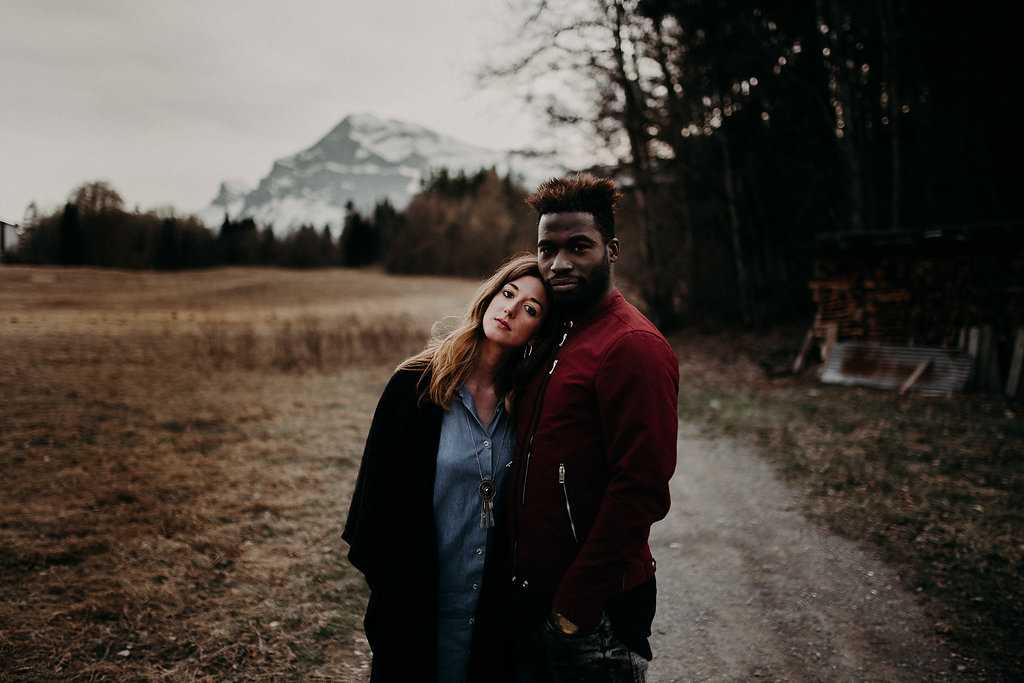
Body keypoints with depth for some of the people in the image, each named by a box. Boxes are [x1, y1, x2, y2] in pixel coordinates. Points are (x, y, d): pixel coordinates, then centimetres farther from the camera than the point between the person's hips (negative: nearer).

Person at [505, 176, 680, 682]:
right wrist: (525, 587, 12)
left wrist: (574, 606, -19)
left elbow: (641, 492, -22)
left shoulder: (633, 345, -17)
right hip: (531, 600, 8)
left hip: (593, 609, -8)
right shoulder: (552, 340, 11)